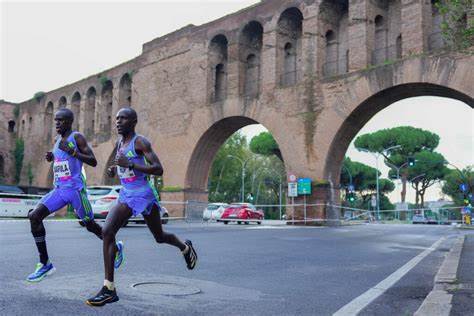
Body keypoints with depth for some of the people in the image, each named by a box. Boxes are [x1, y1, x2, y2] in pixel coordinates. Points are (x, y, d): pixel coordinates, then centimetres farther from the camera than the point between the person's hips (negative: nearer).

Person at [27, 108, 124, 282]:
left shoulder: (77, 137, -6)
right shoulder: (58, 141, 16)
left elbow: (93, 162, -13)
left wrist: (73, 152, -24)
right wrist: (52, 158, 9)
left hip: (75, 189, -7)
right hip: (59, 190, 7)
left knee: (90, 224, 4)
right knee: (34, 216, -11)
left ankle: (116, 247, 31)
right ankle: (44, 264, -5)